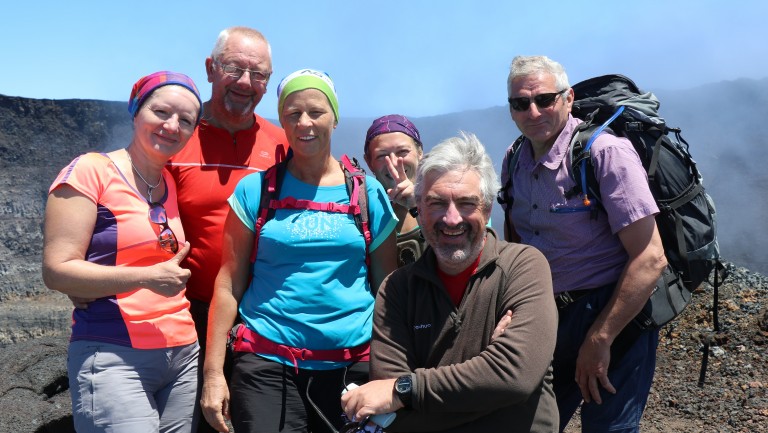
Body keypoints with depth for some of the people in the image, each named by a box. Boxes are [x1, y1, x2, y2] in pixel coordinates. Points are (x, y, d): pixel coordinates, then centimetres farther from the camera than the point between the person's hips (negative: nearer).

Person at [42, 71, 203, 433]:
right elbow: (56, 270, -12)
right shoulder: (90, 171, -7)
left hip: (183, 355, 6)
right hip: (113, 359, -6)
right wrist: (147, 277, -21)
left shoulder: (172, 185, 12)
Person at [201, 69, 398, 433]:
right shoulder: (254, 191, 2)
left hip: (353, 363, 1)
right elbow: (229, 285, 2)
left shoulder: (369, 194, 4)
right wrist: (213, 371, -2)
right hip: (267, 365, -1)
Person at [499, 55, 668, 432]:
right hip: (546, 314, 6)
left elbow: (650, 259, -20)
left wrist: (599, 339, -19)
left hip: (613, 316, -6)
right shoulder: (514, 159, 2)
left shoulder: (605, 152, -17)